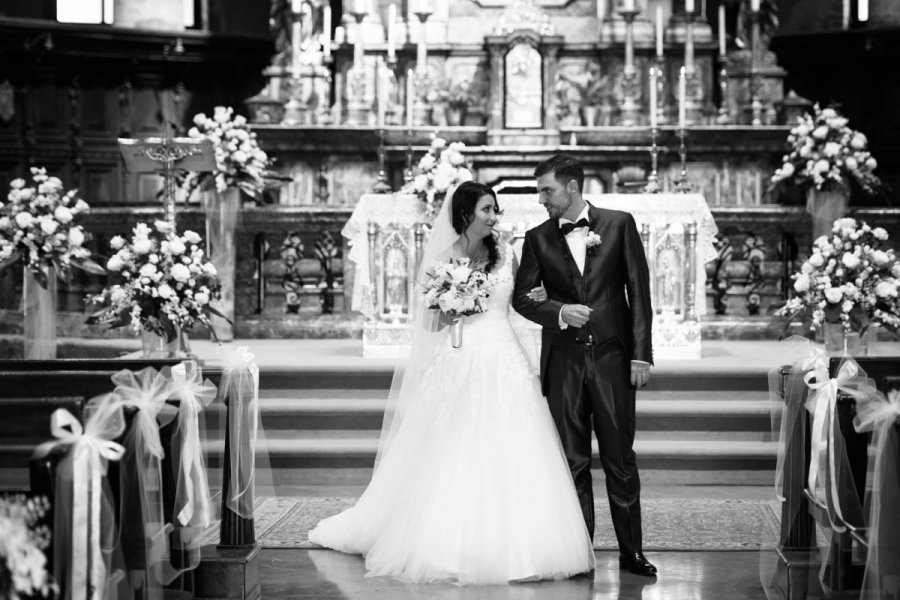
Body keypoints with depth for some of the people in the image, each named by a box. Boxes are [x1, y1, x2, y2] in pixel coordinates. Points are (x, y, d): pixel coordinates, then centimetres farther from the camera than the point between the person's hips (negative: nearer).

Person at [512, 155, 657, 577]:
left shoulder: (619, 224, 2)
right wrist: (559, 311, -13)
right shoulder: (538, 238, 6)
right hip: (563, 362, 2)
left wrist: (641, 353, -5)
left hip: (612, 356, -2)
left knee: (620, 458, 2)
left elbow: (639, 291, 0)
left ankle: (631, 550, 9)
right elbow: (522, 297, 6)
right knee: (573, 461, 5)